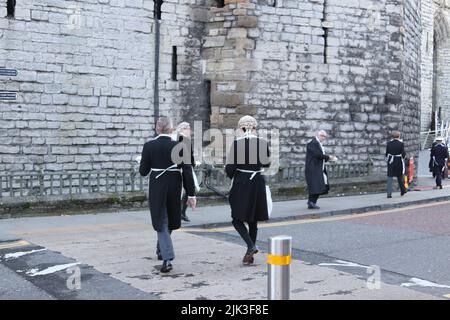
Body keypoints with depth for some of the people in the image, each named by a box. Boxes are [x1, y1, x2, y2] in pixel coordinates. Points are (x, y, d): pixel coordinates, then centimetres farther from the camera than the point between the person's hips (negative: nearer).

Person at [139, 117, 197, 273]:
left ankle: (167, 258, -10)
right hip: (174, 188, 2)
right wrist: (191, 194, -4)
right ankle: (161, 249, 40)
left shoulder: (149, 146, -8)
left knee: (161, 222, 4)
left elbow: (143, 171, -3)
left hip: (156, 188, -2)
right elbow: (187, 171, -8)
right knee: (169, 220, 21)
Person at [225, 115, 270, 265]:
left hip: (241, 183, -4)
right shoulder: (263, 142, -2)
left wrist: (231, 175, 12)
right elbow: (267, 163, 11)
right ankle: (250, 255, 17)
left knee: (237, 219, 7)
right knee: (253, 220, 13)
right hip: (258, 183, 4)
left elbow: (229, 167, -10)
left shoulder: (236, 143, -10)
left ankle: (251, 246, -14)